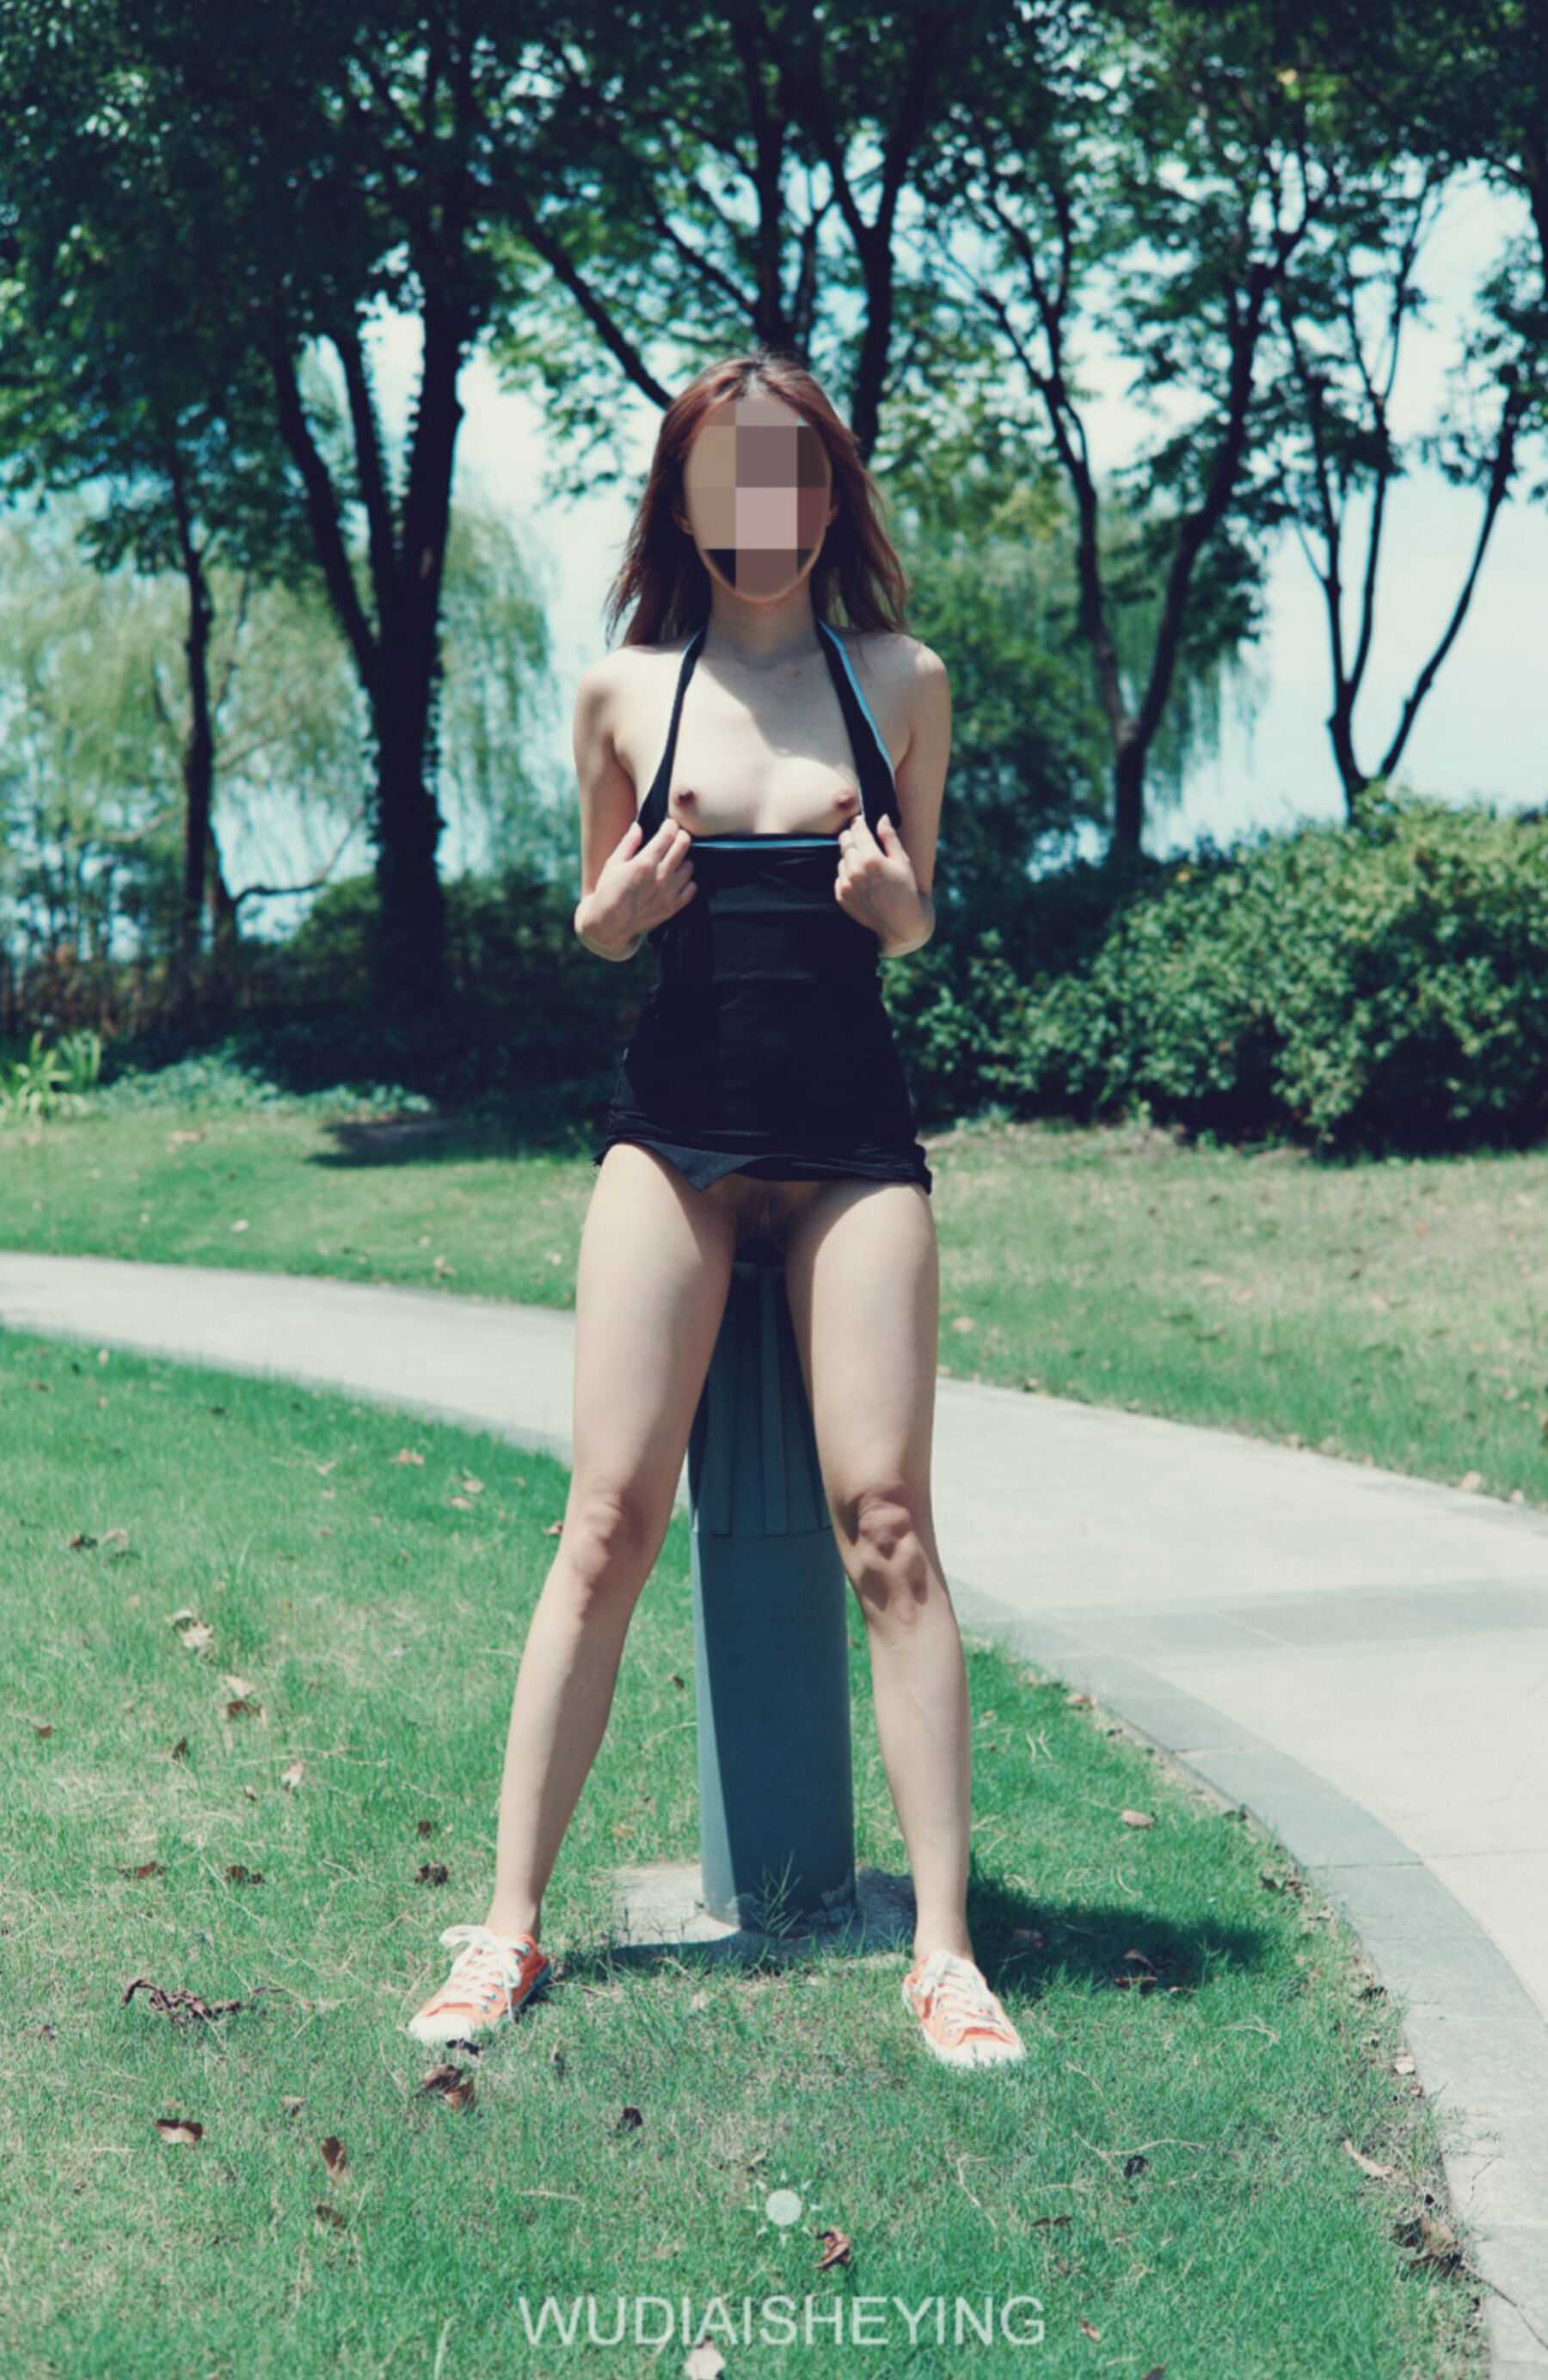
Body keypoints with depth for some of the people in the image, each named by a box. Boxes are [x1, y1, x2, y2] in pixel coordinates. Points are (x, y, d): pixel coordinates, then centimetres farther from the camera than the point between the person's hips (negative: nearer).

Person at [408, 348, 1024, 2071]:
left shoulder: (901, 681, 6)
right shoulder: (626, 690, 5)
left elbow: (914, 925, 13)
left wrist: (887, 894, -10)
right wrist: (631, 896, -8)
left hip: (850, 1138, 0)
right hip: (673, 1133, 0)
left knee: (884, 1524, -6)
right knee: (610, 1522, -4)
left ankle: (943, 1945, -1)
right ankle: (509, 1923, 5)